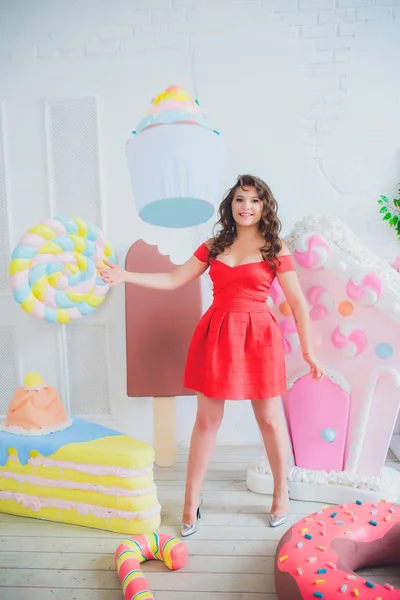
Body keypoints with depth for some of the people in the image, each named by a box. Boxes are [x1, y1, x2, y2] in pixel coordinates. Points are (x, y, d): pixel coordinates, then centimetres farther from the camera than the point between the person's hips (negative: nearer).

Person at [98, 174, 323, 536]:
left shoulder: (275, 249, 1)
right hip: (216, 336, 2)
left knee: (270, 419, 9)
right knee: (206, 420, 7)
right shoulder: (214, 246, 10)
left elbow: (298, 302, 1)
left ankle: (282, 496, 31)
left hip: (257, 336, -2)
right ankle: (191, 500, 23)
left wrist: (308, 350, 0)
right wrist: (125, 276, 0)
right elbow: (174, 280, 8)